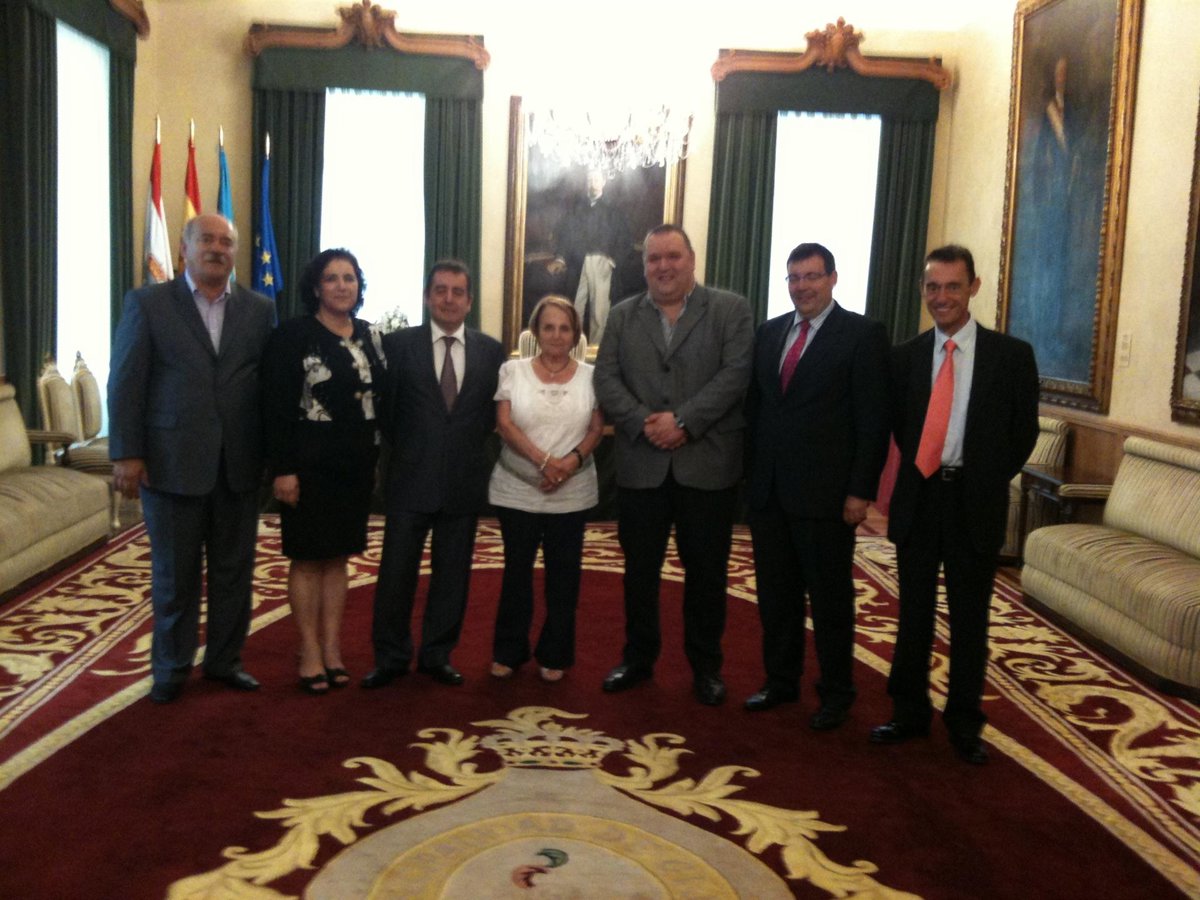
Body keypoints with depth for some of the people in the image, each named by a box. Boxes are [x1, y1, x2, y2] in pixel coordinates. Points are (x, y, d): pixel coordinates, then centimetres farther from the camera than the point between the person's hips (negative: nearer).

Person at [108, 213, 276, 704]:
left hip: (239, 463, 2)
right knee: (174, 572, 9)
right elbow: (125, 382, -2)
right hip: (172, 461, -2)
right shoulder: (147, 303, 1)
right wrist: (126, 454, -8)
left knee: (234, 569, 10)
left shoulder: (260, 309, 6)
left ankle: (224, 659, 26)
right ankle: (171, 668, 25)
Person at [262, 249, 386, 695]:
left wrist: (375, 458, 8)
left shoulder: (367, 335, 8)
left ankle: (333, 648, 21)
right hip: (310, 465, -5)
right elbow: (278, 406, -12)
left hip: (356, 465, 5)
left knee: (339, 556, 12)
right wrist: (283, 469, -16)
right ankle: (310, 653, 14)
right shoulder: (293, 335, -8)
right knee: (308, 558, 4)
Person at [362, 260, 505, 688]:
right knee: (396, 572, 3)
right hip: (410, 480, -1)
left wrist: (468, 447, 4)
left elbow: (492, 412, 9)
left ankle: (437, 655, 23)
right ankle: (391, 657, 18)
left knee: (452, 575, 9)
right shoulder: (398, 344, 0)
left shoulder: (491, 350, 4)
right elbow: (384, 407, 4)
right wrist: (406, 449, 4)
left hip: (464, 483, 2)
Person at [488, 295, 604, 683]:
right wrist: (543, 459, -19)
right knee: (516, 569, 8)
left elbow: (596, 428, 2)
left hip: (571, 492, 1)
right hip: (517, 489, 0)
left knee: (563, 572, 6)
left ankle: (555, 654, 19)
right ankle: (508, 651, 21)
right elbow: (505, 424, -7)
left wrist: (573, 460, -17)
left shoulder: (590, 376, 4)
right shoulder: (513, 370, 1)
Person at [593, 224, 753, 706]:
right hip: (641, 464, 2)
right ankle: (638, 658, 28)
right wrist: (643, 423, -14)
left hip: (708, 463, -2)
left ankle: (705, 665, 24)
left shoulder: (730, 309, 1)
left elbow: (735, 374, -10)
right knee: (639, 568, 12)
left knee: (705, 571, 8)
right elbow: (606, 379, 2)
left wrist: (683, 421, -18)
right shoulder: (622, 315, 10)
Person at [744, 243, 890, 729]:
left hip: (824, 492, -5)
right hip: (768, 488, 5)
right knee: (775, 593, 13)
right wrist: (749, 471, 7)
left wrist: (862, 491, -13)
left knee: (829, 597, 6)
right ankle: (780, 680, 29)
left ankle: (836, 693, 22)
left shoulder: (863, 334, -5)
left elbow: (873, 420, -9)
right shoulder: (768, 333, 11)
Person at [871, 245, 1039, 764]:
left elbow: (1023, 432, 1)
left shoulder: (1011, 355, -4)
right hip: (917, 497, 2)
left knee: (969, 619, 9)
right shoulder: (905, 356, 3)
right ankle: (909, 713, 26)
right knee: (913, 614, 11)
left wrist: (985, 483, 1)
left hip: (975, 504, -2)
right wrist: (923, 472, 4)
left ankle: (965, 723, 23)